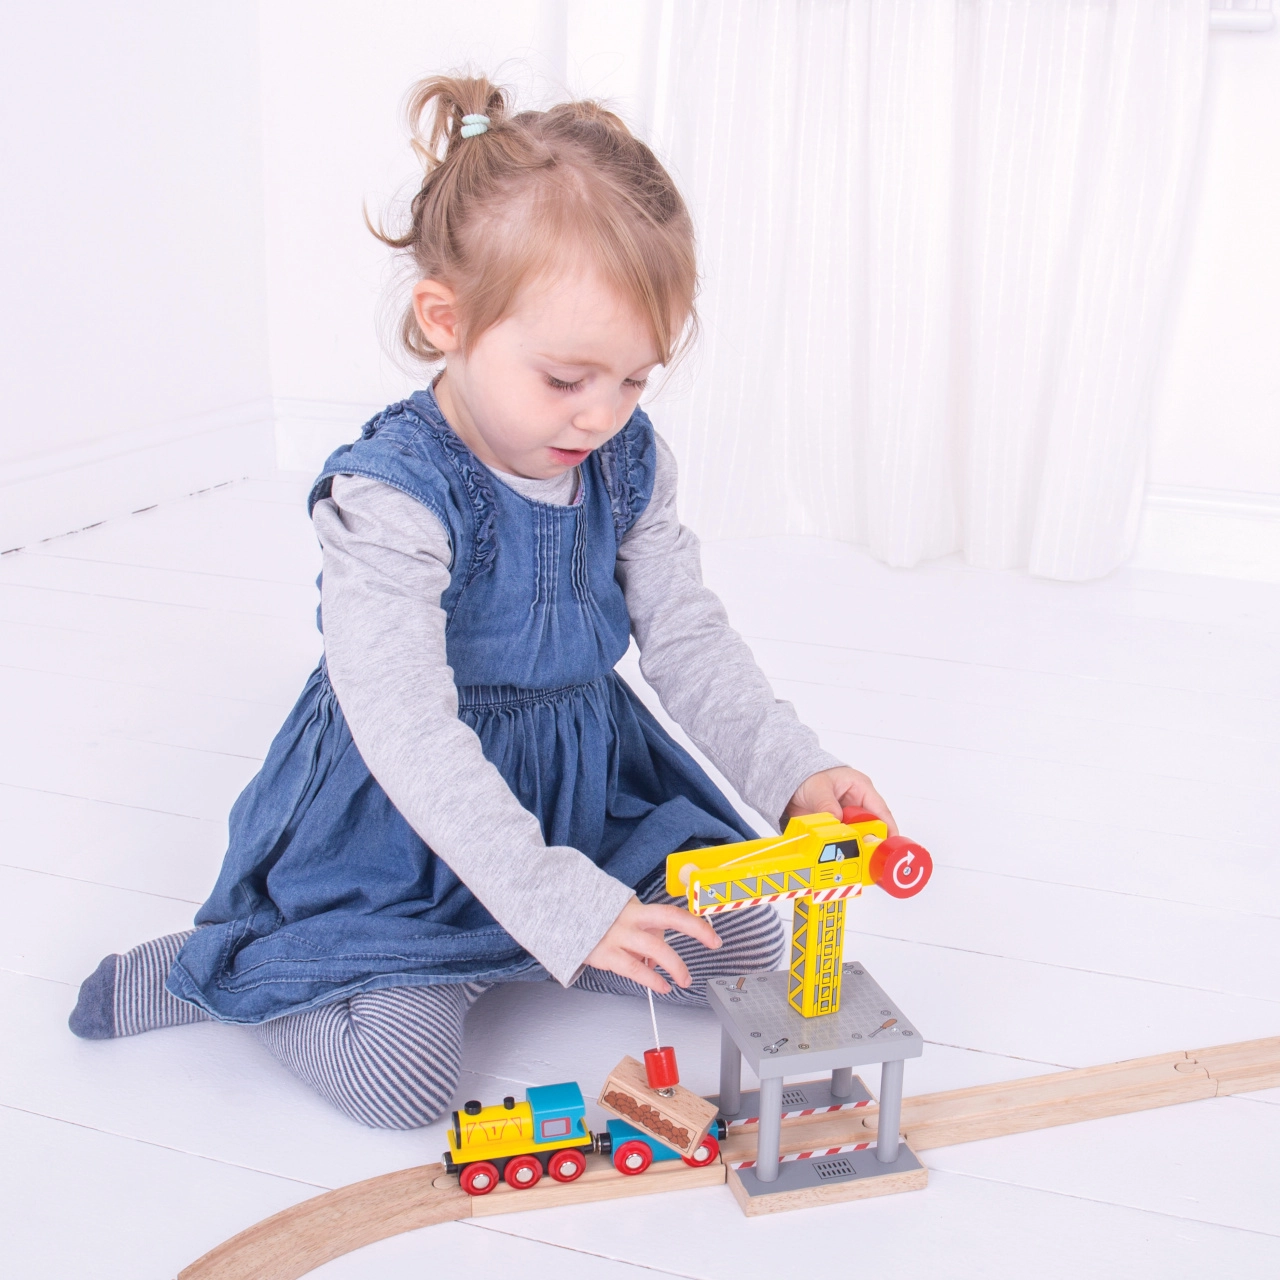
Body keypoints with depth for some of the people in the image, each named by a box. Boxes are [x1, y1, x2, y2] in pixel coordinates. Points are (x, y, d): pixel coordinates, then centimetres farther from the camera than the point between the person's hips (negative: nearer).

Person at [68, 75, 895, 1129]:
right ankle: (195, 973, 10)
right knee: (396, 1077, -17)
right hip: (409, 818, -6)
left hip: (588, 781, 7)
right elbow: (412, 735, -32)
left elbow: (688, 635, 0)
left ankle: (483, 953, 11)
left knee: (744, 946, 1)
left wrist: (793, 770, -14)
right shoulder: (387, 498, -27)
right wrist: (561, 903, -36)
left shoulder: (632, 462, -5)